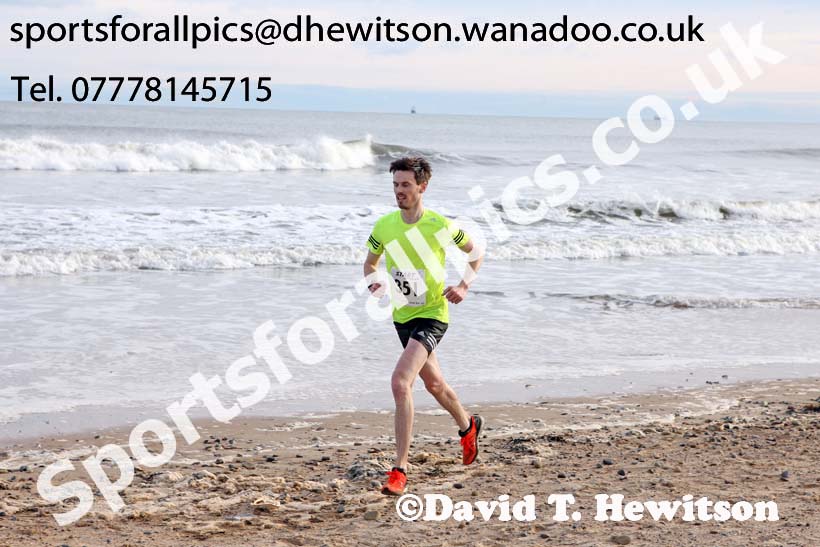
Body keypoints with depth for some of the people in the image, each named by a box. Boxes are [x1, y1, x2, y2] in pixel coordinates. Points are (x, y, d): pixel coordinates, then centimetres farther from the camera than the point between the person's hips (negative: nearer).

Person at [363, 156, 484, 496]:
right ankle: (468, 426, 54)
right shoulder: (384, 226, -2)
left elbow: (475, 252, 5)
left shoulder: (440, 225, -12)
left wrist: (464, 286, -9)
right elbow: (370, 263, 14)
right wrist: (374, 284, -8)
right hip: (402, 316, 6)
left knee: (400, 382, -24)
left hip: (432, 315, -6)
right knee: (432, 383, 23)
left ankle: (400, 471, -20)